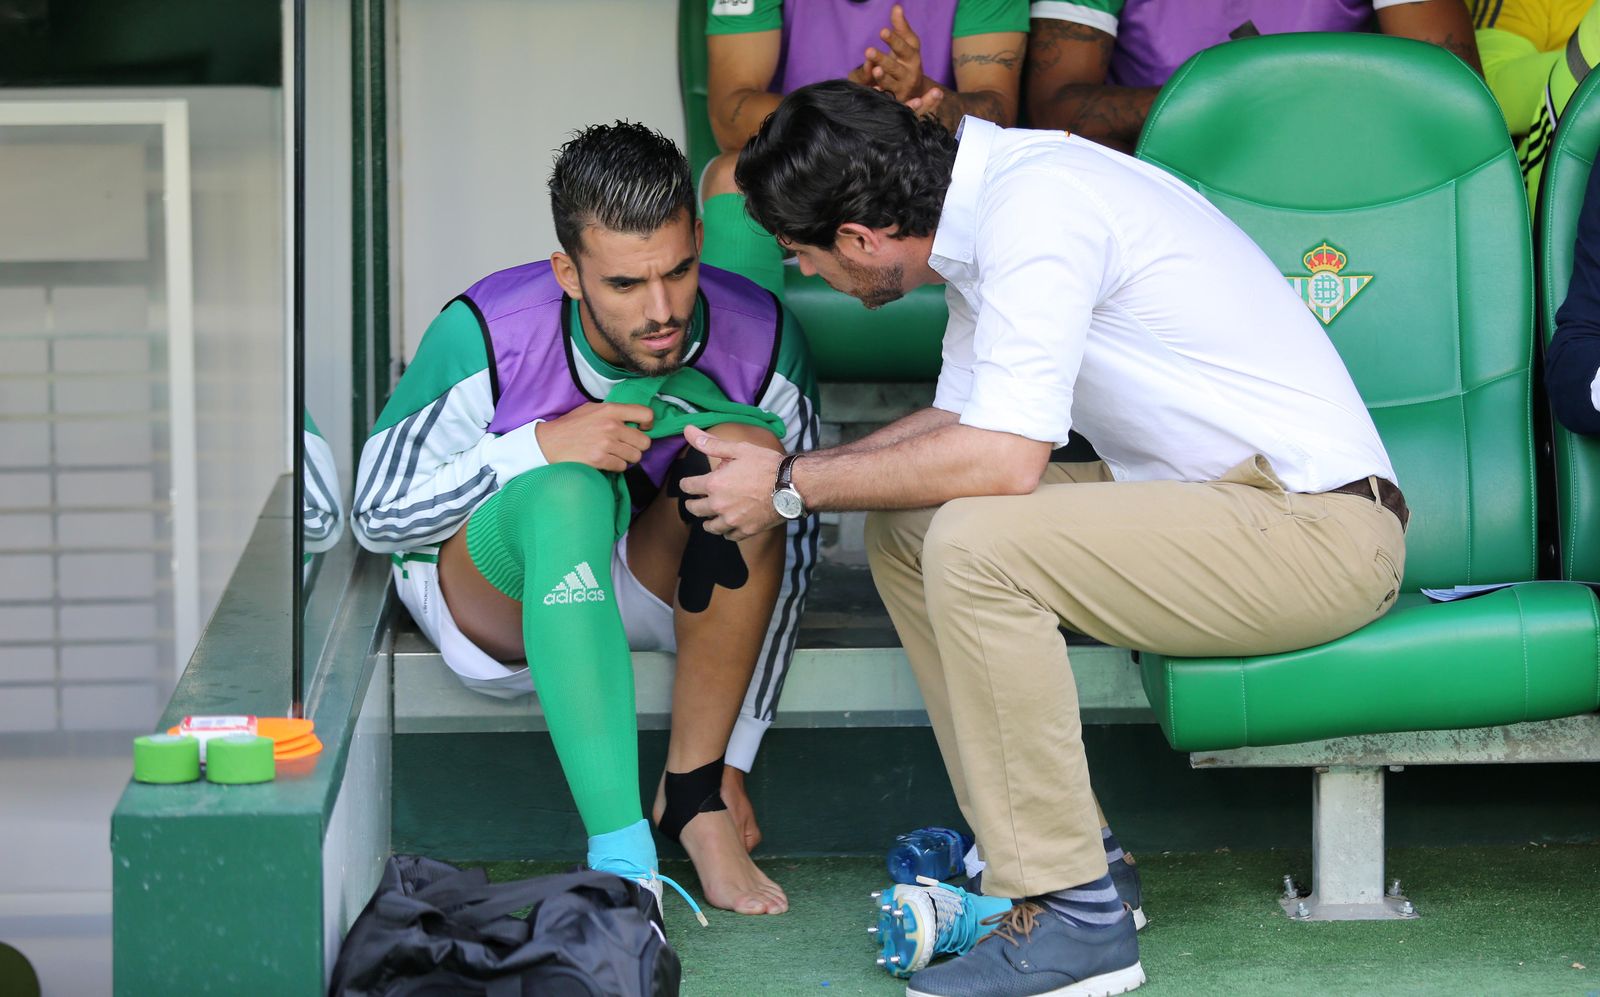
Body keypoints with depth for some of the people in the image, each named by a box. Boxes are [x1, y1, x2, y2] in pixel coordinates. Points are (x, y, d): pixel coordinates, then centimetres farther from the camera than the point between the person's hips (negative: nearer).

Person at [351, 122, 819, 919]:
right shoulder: (486, 337, -23)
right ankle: (621, 857, -43)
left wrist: (732, 765, -11)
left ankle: (691, 794, -22)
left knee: (747, 446, -28)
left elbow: (789, 559, -8)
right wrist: (538, 447, -31)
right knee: (567, 490, -37)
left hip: (656, 586, 2)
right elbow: (376, 515, -14)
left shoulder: (759, 343, -17)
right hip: (496, 589, -2)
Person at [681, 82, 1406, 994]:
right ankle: (1041, 854, 10)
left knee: (976, 543, -25)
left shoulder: (1035, 208, -21)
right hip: (1216, 495, 10)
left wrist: (794, 487, -15)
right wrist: (781, 472, 10)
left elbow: (1003, 459, -26)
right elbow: (957, 422, 20)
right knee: (906, 528, 8)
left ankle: (1073, 918, -16)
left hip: (1323, 525, -10)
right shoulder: (982, 204, 9)